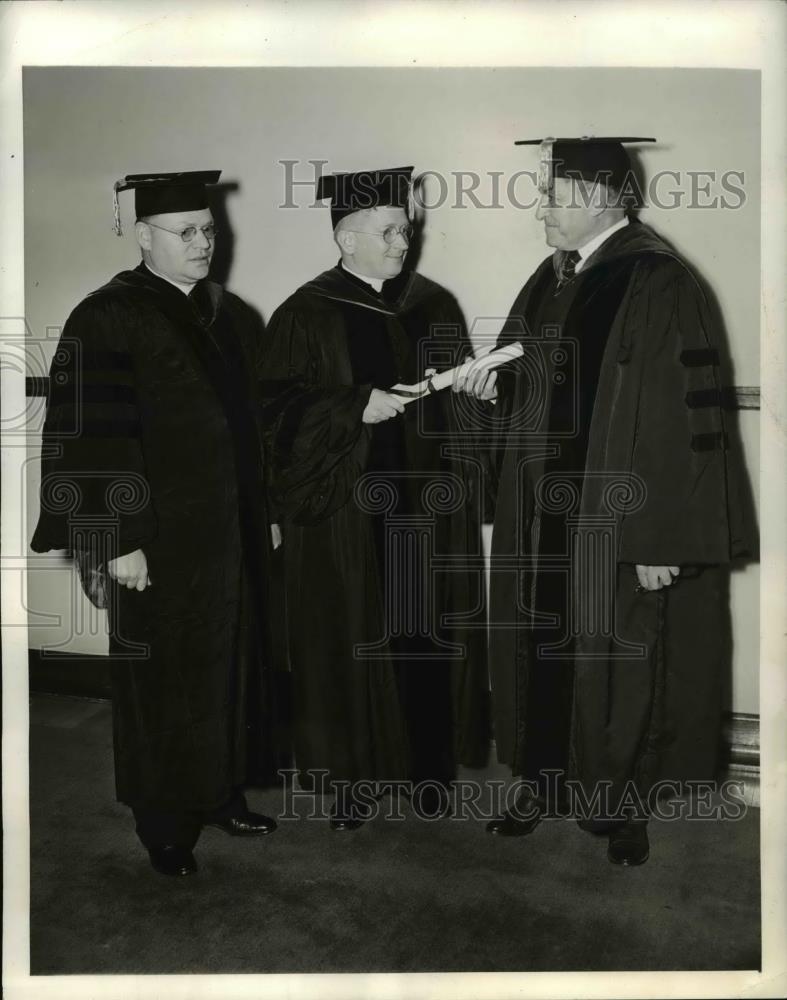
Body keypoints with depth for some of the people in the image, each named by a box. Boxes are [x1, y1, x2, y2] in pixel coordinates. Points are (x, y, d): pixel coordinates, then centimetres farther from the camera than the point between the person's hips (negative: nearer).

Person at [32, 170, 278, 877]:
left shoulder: (232, 316, 10)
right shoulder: (109, 318, -10)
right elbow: (89, 436, -15)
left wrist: (269, 512, 13)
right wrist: (117, 540, -18)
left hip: (237, 527, 7)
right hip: (161, 538, -6)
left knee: (232, 661, 15)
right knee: (165, 679, 6)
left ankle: (222, 792, 33)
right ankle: (165, 823, 23)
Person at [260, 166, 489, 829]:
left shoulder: (433, 304, 10)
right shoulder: (307, 315, -2)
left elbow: (459, 393, 16)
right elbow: (282, 410, -8)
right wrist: (356, 406, -20)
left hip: (429, 501, 4)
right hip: (346, 510, -3)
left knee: (427, 636, 8)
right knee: (352, 643, 3)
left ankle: (428, 767, 24)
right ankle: (352, 773, 19)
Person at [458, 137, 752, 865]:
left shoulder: (658, 284, -14)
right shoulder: (552, 278, 10)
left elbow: (683, 417, -18)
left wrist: (661, 541, -19)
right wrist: (495, 384, -3)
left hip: (616, 524, -7)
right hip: (543, 513, 7)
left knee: (616, 664, 6)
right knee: (542, 652, 14)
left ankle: (622, 804, 26)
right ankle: (544, 783, 32)